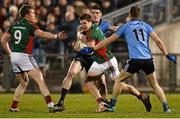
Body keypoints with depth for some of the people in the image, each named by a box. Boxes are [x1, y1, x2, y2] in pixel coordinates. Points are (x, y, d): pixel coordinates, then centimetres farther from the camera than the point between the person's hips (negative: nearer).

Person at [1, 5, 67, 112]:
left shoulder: (14, 26, 14)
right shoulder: (29, 26, -7)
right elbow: (42, 34, -25)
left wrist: (10, 54, 22)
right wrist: (56, 36, -33)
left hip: (14, 56, 8)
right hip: (24, 55, -8)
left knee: (24, 82, 23)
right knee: (40, 79, -11)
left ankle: (14, 107, 21)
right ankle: (50, 104, -23)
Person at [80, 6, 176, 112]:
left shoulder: (125, 27, 11)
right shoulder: (146, 26, 14)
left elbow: (108, 40, 12)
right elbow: (158, 41, 3)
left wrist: (92, 49, 18)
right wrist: (167, 55, 7)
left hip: (135, 60, -2)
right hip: (148, 59, 2)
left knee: (119, 80, 15)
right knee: (155, 84, 16)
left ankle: (112, 105, 12)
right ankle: (166, 107, 6)